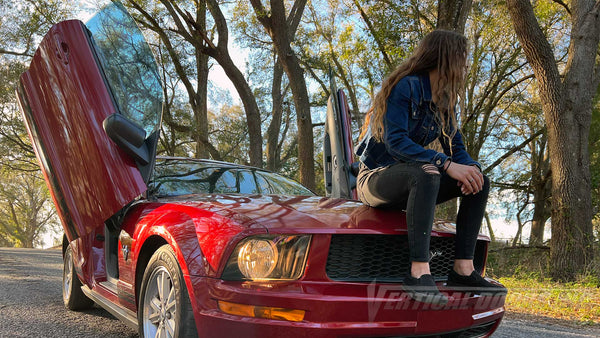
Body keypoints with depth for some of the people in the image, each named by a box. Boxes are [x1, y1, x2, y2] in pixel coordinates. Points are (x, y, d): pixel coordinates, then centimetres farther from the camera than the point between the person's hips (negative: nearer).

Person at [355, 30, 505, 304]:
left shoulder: (445, 102, 11)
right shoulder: (405, 87, -14)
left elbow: (456, 147, 8)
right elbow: (395, 142, -26)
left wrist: (470, 167, -16)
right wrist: (446, 164, -34)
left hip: (409, 181, 8)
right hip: (376, 177, -8)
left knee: (480, 181, -4)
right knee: (426, 174, -38)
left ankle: (463, 268, -12)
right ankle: (419, 272, -41)